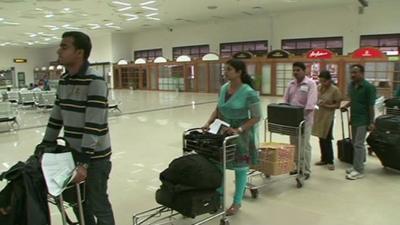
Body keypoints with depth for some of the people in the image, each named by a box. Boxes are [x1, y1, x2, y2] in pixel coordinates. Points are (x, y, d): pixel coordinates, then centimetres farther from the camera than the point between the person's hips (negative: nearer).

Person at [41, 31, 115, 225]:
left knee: (98, 205, 6)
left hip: (94, 157, -7)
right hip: (73, 153, 7)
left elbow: (94, 126, -24)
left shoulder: (95, 83, -20)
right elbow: (56, 118, 12)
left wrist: (84, 162, -27)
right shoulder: (63, 81, 6)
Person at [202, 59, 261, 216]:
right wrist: (208, 123, -1)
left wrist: (239, 130, -26)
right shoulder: (223, 88, 1)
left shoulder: (249, 93, -19)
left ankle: (237, 202, 26)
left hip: (241, 134, -6)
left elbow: (256, 117, -17)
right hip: (222, 131, 6)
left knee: (240, 168, 9)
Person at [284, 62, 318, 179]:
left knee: (304, 145, -4)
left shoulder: (311, 83, -8)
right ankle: (299, 167, 23)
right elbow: (285, 101, 11)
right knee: (294, 144, 11)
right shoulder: (291, 84, 11)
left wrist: (303, 115, -25)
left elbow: (311, 103, -17)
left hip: (305, 118, -6)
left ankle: (306, 171, 3)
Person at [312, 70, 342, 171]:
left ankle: (330, 161, 11)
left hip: (327, 117, -6)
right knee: (321, 139, 13)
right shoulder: (319, 87, 4)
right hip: (318, 116, 6)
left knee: (327, 139, -1)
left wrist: (326, 105, -22)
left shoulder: (335, 90, -12)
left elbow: (337, 105, -10)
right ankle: (324, 159, 24)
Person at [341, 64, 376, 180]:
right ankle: (357, 166, 26)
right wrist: (346, 106, 4)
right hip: (354, 118, 8)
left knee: (358, 144, -8)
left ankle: (359, 170, -2)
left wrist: (371, 122, -15)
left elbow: (371, 106, -14)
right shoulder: (351, 85, 8)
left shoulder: (369, 87, -13)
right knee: (355, 144, 15)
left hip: (363, 120, -8)